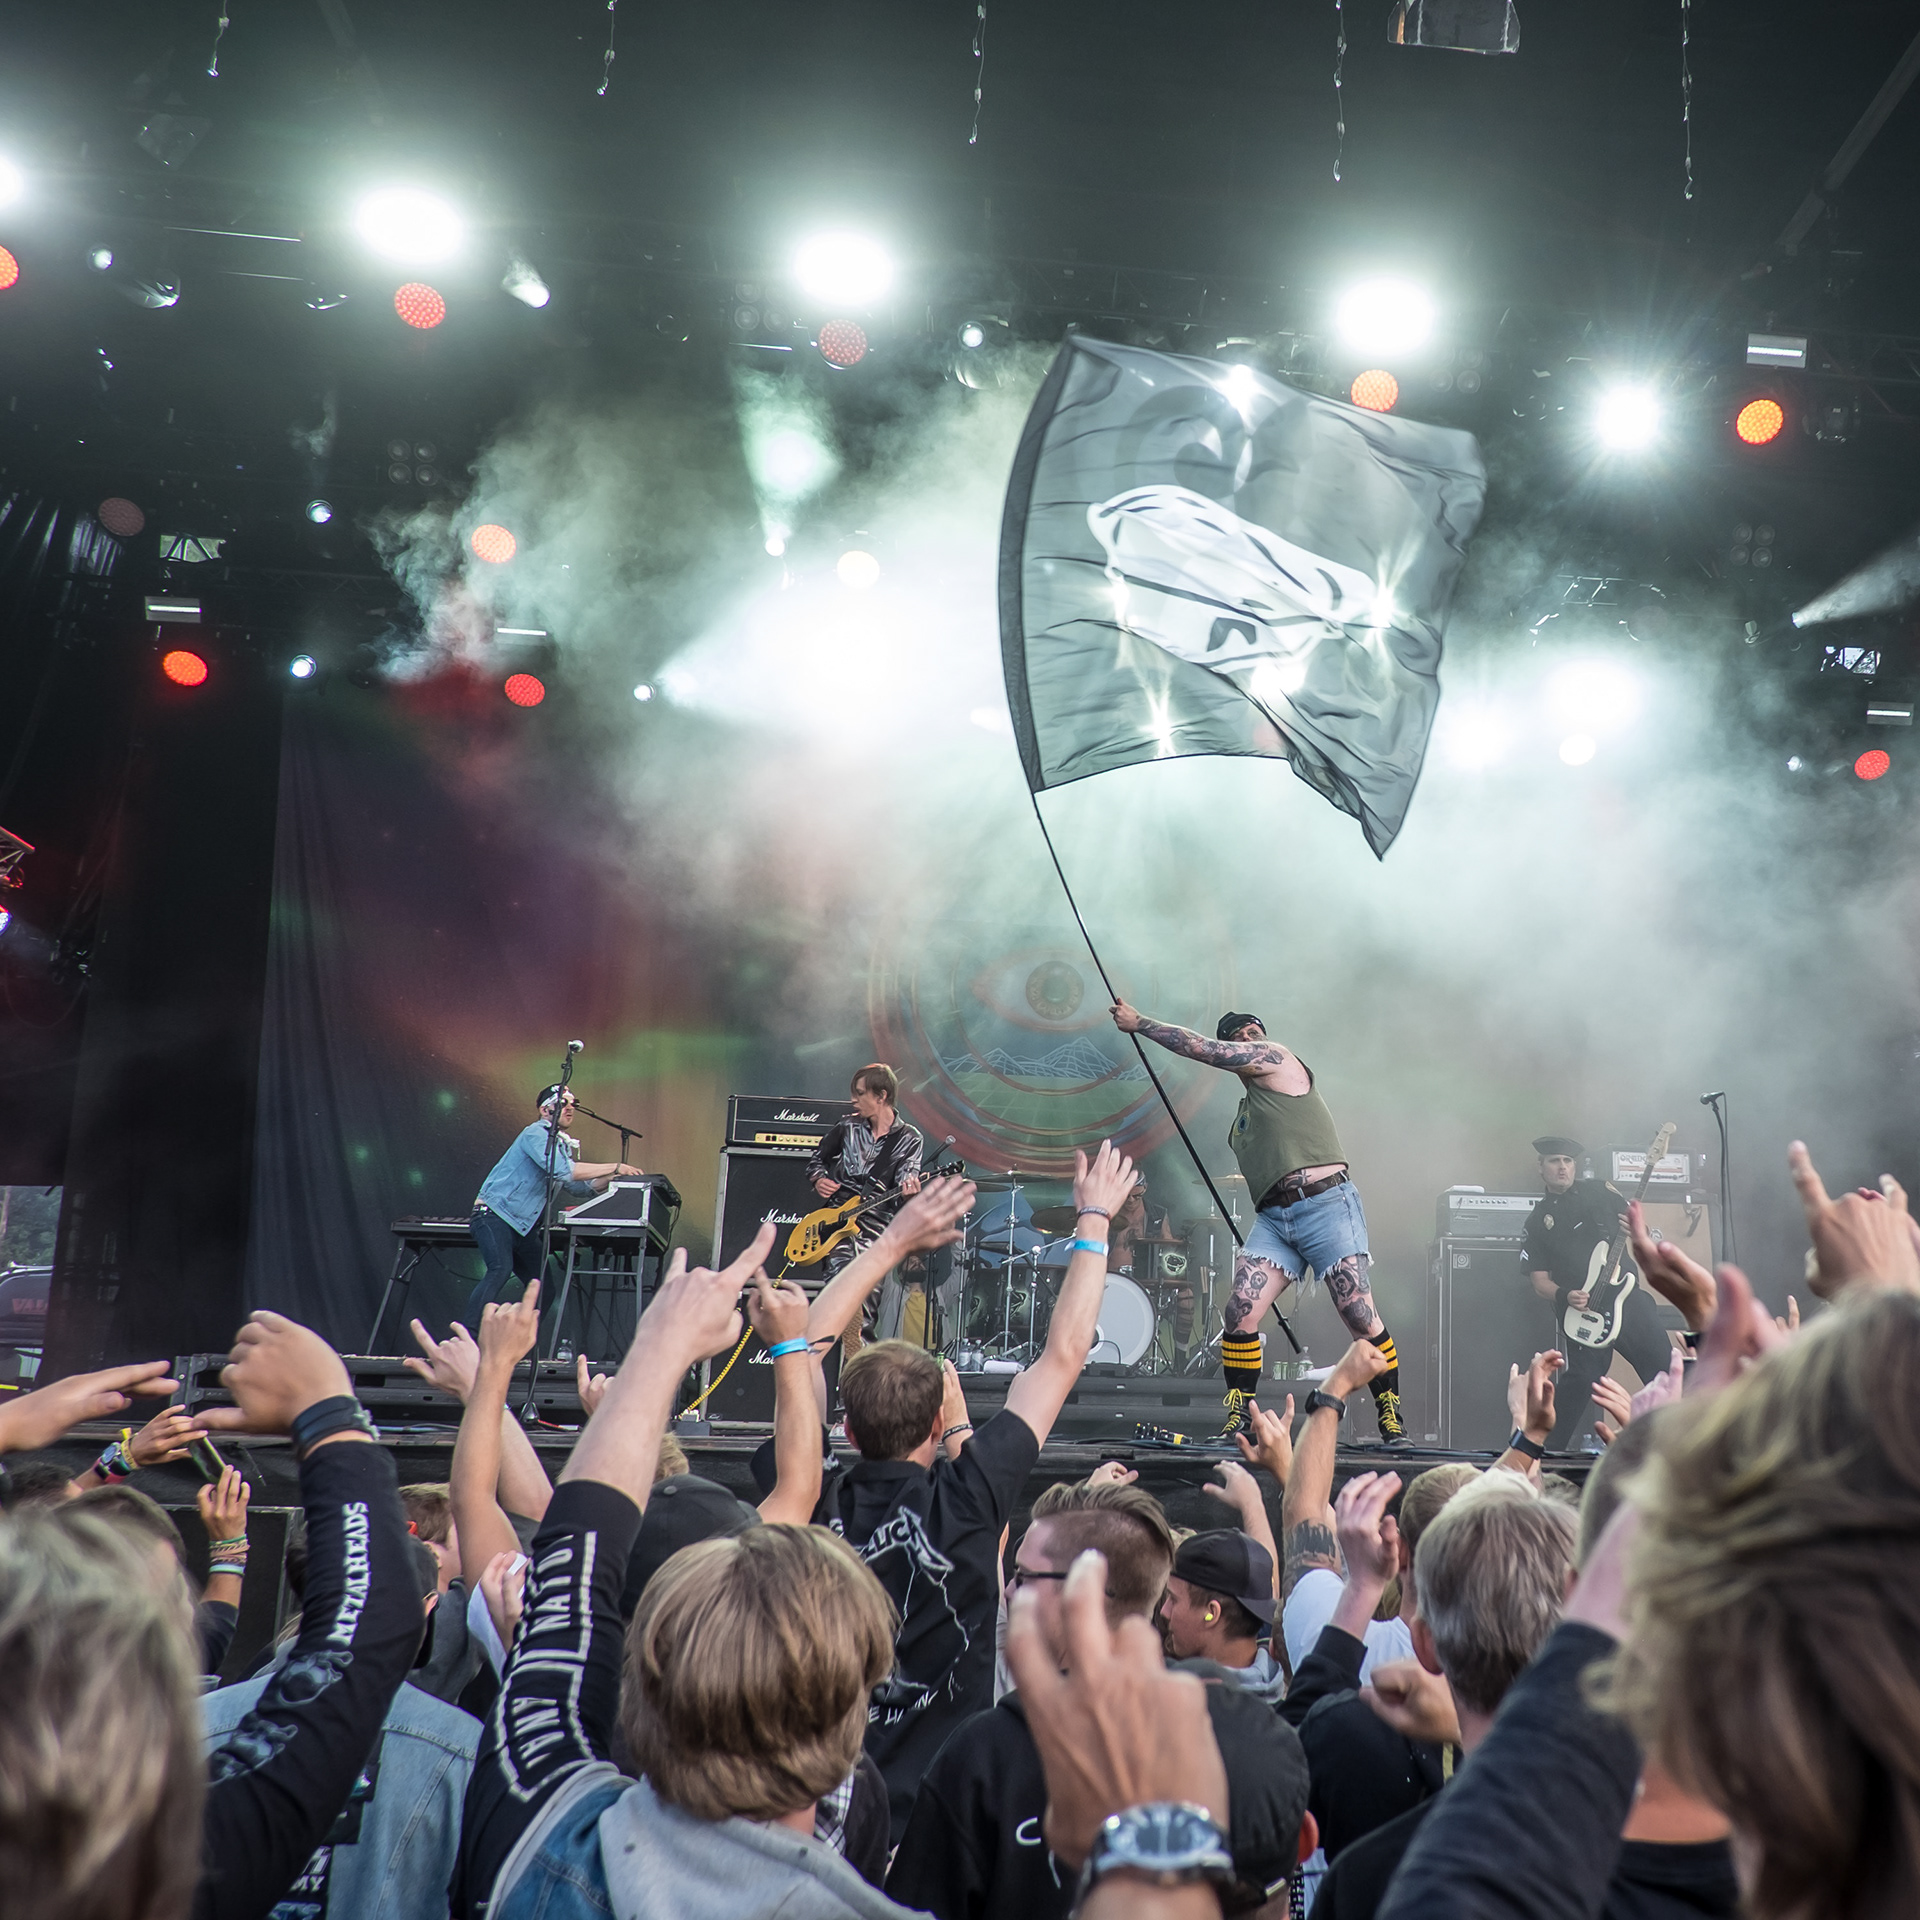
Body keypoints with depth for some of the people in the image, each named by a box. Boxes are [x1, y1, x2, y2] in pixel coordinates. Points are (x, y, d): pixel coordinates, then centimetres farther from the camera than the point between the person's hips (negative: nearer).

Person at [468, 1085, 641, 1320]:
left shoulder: (564, 1145, 17)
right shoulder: (536, 1134, -13)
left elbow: (579, 1188, 22)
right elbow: (564, 1170, -27)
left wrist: (611, 1176, 4)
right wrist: (614, 1167, -23)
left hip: (525, 1227, 10)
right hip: (495, 1215, -10)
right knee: (501, 1270, -31)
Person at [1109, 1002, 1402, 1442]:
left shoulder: (1276, 1058, 2)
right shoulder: (1246, 1111, 24)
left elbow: (1200, 1048, -4)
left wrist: (1139, 1023, 4)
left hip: (1325, 1203, -8)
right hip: (1273, 1217, 8)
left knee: (1361, 1318, -8)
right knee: (1240, 1314, -8)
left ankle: (1391, 1419, 6)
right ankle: (1236, 1423, -1)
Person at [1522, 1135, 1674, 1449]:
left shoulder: (1600, 1191, 12)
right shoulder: (1538, 1220, 11)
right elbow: (1539, 1280, 8)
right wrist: (1564, 1296, -12)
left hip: (1628, 1296, 2)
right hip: (1580, 1311, -2)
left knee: (1664, 1364, -7)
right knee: (1581, 1380, -13)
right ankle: (1551, 1451, -2)